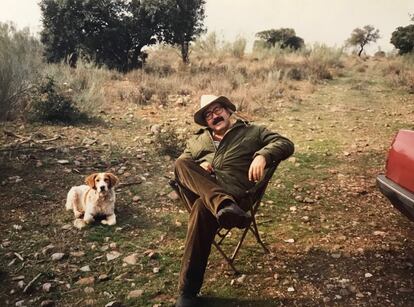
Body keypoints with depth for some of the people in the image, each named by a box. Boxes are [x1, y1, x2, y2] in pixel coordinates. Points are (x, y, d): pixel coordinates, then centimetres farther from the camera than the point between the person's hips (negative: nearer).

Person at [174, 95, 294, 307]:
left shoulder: (252, 132, 18)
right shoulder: (198, 139, 29)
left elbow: (285, 144, 6)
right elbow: (181, 165, 23)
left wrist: (263, 155, -16)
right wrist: (198, 168, 0)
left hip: (232, 195, -3)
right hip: (199, 190, 4)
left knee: (203, 207, -38)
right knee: (181, 163, -26)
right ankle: (224, 206, -50)